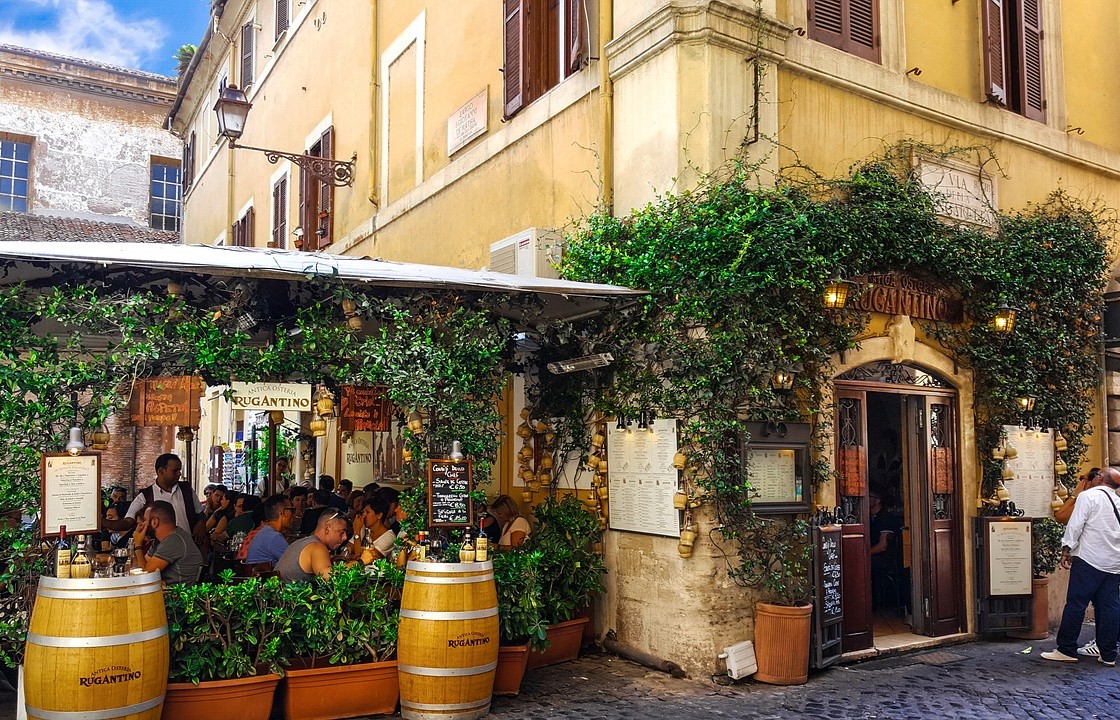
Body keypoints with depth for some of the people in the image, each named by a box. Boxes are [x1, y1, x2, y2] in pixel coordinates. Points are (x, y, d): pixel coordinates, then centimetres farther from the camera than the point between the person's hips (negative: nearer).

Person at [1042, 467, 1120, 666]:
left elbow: (1076, 525, -11)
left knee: (1076, 604, -3)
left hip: (1089, 560, -6)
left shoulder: (1089, 496, -6)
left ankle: (1066, 650, 0)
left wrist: (1067, 550, -6)